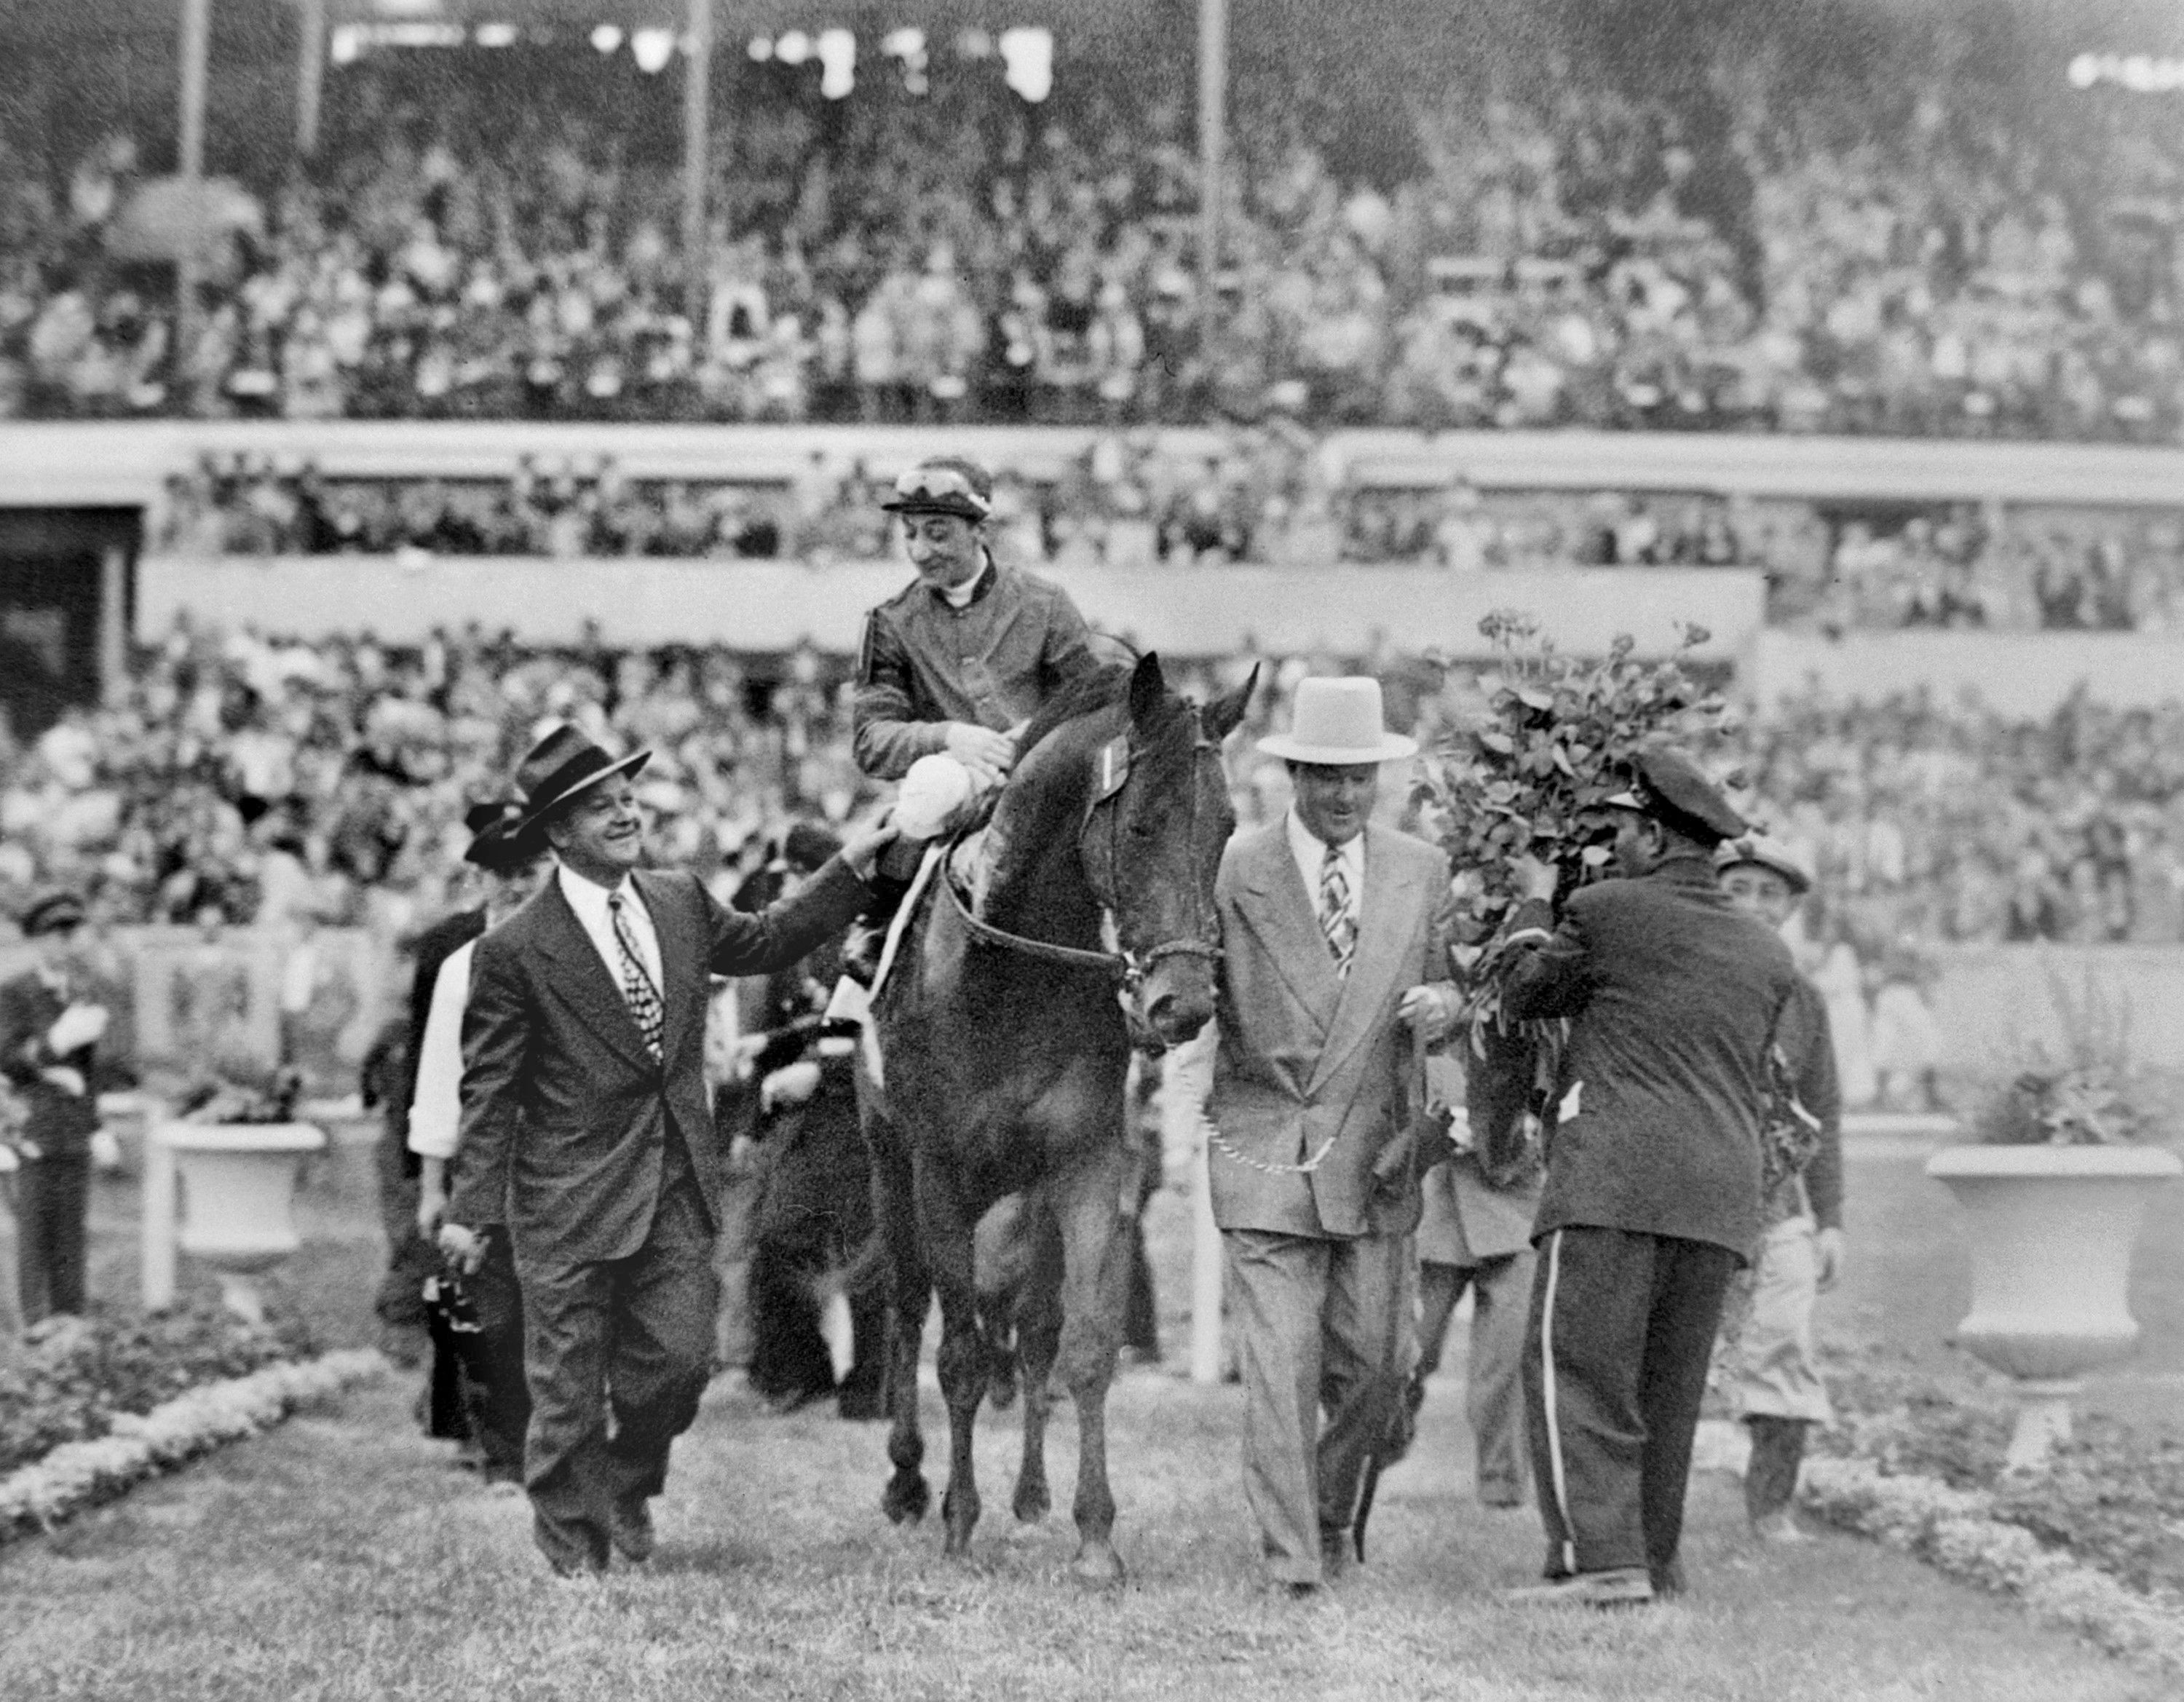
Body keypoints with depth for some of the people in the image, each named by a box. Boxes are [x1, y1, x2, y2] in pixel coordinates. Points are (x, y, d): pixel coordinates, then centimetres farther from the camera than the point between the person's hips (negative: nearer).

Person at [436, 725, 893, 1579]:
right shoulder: (515, 951, -11)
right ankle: (571, 1538, 21)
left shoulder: (682, 903, 5)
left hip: (677, 1187, 5)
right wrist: (471, 1208, -10)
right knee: (568, 1379, 3)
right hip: (572, 1196, -5)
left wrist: (850, 868, 17)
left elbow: (764, 943, 23)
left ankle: (625, 1486, 32)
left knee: (679, 1357, 4)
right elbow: (489, 1090, -8)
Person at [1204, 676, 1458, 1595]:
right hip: (1265, 1143, -3)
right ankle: (1292, 1561, -6)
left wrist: (1442, 1002, -7)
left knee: (1373, 1363, 6)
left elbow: (1443, 981, 16)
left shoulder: (1422, 870, 8)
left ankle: (1331, 1515, 30)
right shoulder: (1232, 871, -2)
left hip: (1375, 1153, 3)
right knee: (1281, 1360, -8)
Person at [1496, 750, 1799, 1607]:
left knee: (1577, 1370, -7)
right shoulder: (1769, 957, 16)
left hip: (1614, 1178, -6)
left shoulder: (1607, 911, 0)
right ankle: (1654, 1562, 13)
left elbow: (1525, 995, 14)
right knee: (1668, 1384, 13)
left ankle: (1599, 1556, -18)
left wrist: (1534, 907, 31)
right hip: (1720, 1195, 6)